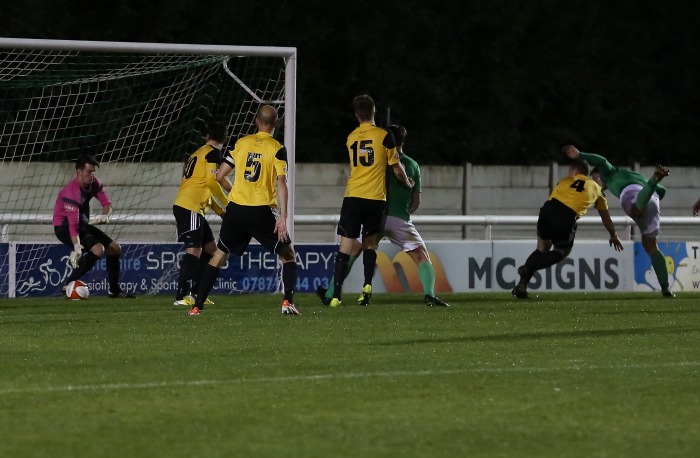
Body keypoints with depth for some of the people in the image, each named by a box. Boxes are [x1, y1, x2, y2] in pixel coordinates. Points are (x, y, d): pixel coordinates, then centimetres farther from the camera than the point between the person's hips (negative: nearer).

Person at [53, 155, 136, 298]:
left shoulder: (94, 183, -5)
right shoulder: (72, 192, -30)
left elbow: (107, 204, 0)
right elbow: (73, 224, -36)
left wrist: (105, 216, -24)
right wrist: (76, 247, -46)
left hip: (84, 224, 9)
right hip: (64, 227, -9)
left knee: (115, 249, 9)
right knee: (98, 249, -28)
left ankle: (115, 291, 21)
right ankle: (68, 285, -22)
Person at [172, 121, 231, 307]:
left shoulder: (198, 153, 24)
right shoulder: (213, 154, -4)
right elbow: (212, 181, -16)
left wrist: (220, 211, 25)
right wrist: (227, 203, -4)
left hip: (188, 206, 9)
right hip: (189, 207, -9)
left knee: (210, 247, 14)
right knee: (194, 250, -14)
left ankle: (194, 292, 14)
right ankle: (182, 296, -20)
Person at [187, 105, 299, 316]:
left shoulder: (241, 143, 7)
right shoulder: (277, 148, -5)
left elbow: (220, 176, 8)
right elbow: (280, 183, -14)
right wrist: (283, 217, -16)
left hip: (236, 209, 3)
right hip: (262, 211, -3)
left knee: (219, 255, 15)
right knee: (288, 255, 11)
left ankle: (197, 305, 10)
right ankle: (288, 302, -6)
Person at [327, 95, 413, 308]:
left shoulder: (351, 137, 9)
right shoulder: (384, 136, -2)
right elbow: (397, 170, 3)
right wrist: (408, 183, 25)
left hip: (352, 196, 1)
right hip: (375, 198, -1)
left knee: (345, 247, 0)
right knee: (370, 243, 16)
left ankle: (336, 294, -9)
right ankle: (367, 285, -1)